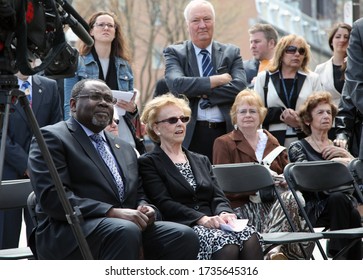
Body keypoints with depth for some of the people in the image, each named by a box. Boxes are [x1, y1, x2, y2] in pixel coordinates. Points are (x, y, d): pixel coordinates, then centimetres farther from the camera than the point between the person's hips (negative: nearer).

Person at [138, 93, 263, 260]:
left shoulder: (201, 161, 28)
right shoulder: (148, 163, 8)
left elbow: (218, 197, 16)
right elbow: (163, 204, -6)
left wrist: (223, 214, -10)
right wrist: (203, 219, -20)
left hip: (212, 227, 5)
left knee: (249, 236, -29)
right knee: (226, 244, -36)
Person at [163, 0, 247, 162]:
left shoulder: (231, 53, 12)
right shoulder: (174, 53, 7)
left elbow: (240, 87, -4)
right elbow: (176, 84, -11)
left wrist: (200, 92, -9)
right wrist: (217, 80, -9)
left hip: (226, 132, 2)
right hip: (190, 135, -1)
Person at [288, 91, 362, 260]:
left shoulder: (337, 147, 26)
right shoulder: (297, 147, 12)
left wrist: (346, 155, -3)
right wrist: (336, 162, -16)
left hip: (344, 202, 3)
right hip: (316, 208, -3)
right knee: (338, 197, -37)